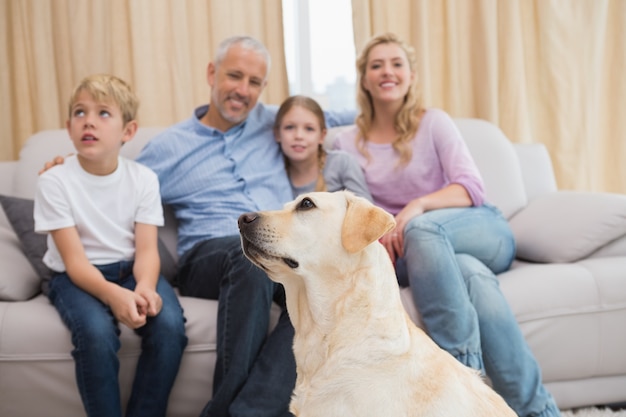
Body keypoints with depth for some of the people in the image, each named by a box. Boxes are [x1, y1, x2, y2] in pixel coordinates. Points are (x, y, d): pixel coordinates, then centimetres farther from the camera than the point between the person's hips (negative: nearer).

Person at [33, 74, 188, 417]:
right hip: (77, 277, -2)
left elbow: (146, 249, -8)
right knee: (96, 332, -32)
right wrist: (113, 294, -35)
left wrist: (145, 286, -31)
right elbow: (75, 260, -15)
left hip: (130, 269, 2)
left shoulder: (143, 178, -4)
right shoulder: (55, 181, -10)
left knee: (169, 323, -26)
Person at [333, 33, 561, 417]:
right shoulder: (348, 145, 9)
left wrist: (419, 205, -28)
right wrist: (377, 236, -21)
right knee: (475, 279, -36)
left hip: (484, 233, 0)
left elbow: (472, 187, -7)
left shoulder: (434, 122, 5)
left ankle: (464, 369, -35)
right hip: (427, 253, 1)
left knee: (421, 230, -37)